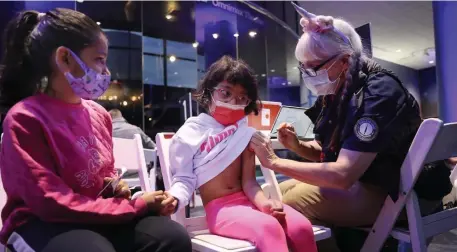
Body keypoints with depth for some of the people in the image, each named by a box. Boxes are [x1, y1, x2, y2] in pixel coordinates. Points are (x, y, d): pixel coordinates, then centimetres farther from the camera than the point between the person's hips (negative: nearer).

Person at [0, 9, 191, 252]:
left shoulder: (99, 114, 6)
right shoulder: (24, 118, -14)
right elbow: (51, 202, -20)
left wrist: (114, 186, -4)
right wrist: (135, 206, -21)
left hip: (97, 215, 6)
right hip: (43, 223, -5)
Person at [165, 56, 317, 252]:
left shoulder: (245, 130, 9)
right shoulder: (191, 133, -1)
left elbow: (248, 181, 0)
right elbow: (184, 179, -4)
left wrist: (264, 203, -19)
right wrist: (173, 199, -27)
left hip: (247, 201, 4)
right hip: (219, 208, -4)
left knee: (302, 228, -19)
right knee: (269, 228, -32)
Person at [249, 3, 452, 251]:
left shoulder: (379, 92, -24)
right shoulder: (335, 92, 0)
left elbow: (342, 175, -32)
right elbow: (325, 151, 10)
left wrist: (275, 162, -27)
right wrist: (296, 145, -11)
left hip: (404, 193, -8)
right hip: (361, 182, 8)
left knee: (296, 200, -25)